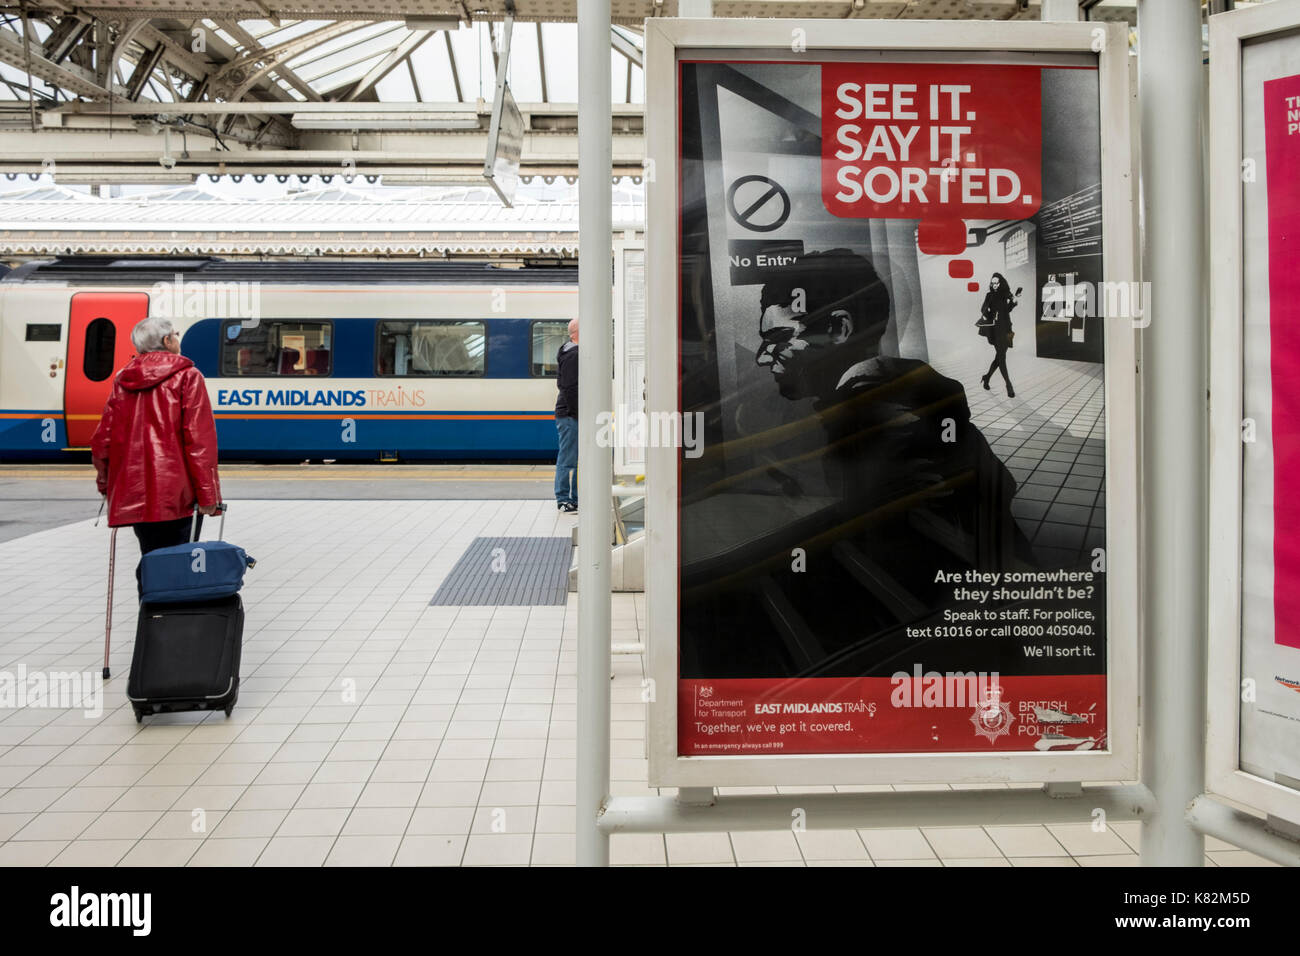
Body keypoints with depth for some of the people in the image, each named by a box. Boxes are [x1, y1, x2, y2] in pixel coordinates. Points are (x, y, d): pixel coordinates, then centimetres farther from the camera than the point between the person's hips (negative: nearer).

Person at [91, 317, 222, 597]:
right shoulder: (187, 377, -2)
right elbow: (199, 439, -10)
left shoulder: (122, 381, 13)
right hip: (175, 494, -5)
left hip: (133, 497, 5)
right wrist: (207, 494, -10)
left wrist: (107, 487, 23)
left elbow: (102, 439, 12)